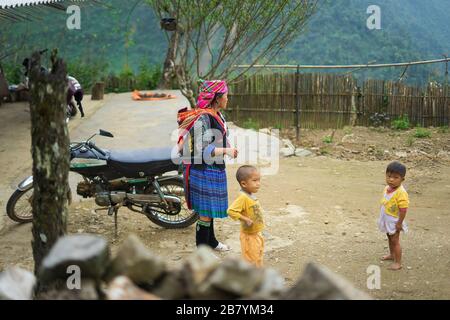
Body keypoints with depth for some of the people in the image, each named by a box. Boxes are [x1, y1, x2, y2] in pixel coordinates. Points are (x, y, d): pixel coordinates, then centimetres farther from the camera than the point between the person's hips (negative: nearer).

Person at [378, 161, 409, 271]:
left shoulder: (401, 193, -29)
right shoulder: (387, 188, -3)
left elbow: (403, 209, -26)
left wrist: (399, 223, -22)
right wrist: (383, 218, 15)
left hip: (394, 222, -8)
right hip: (386, 220, 8)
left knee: (395, 241, 3)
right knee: (390, 238, 26)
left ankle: (398, 262, 15)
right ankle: (392, 254, 46)